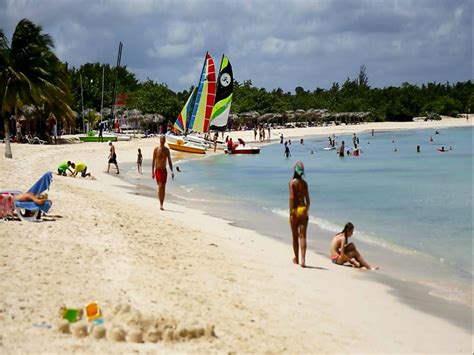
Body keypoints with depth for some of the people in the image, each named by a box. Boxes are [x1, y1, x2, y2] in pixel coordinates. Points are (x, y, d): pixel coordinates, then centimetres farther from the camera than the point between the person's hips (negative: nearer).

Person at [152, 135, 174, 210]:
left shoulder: (167, 150, 7)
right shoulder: (156, 149, -3)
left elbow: (169, 161, 10)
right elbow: (153, 161, -2)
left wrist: (172, 171, 2)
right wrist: (152, 172, -7)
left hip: (164, 170, 4)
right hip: (158, 170, -4)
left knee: (163, 188, 5)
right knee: (160, 186, -17)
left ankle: (162, 205, 10)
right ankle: (160, 204, -19)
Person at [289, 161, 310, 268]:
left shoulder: (292, 182, -5)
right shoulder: (304, 183, 7)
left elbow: (292, 197, -13)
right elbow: (307, 199, 9)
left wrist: (291, 212, -13)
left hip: (295, 210, -3)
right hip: (303, 210, 3)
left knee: (295, 237, 10)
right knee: (303, 236, -2)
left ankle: (296, 259, 22)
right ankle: (303, 259, -15)